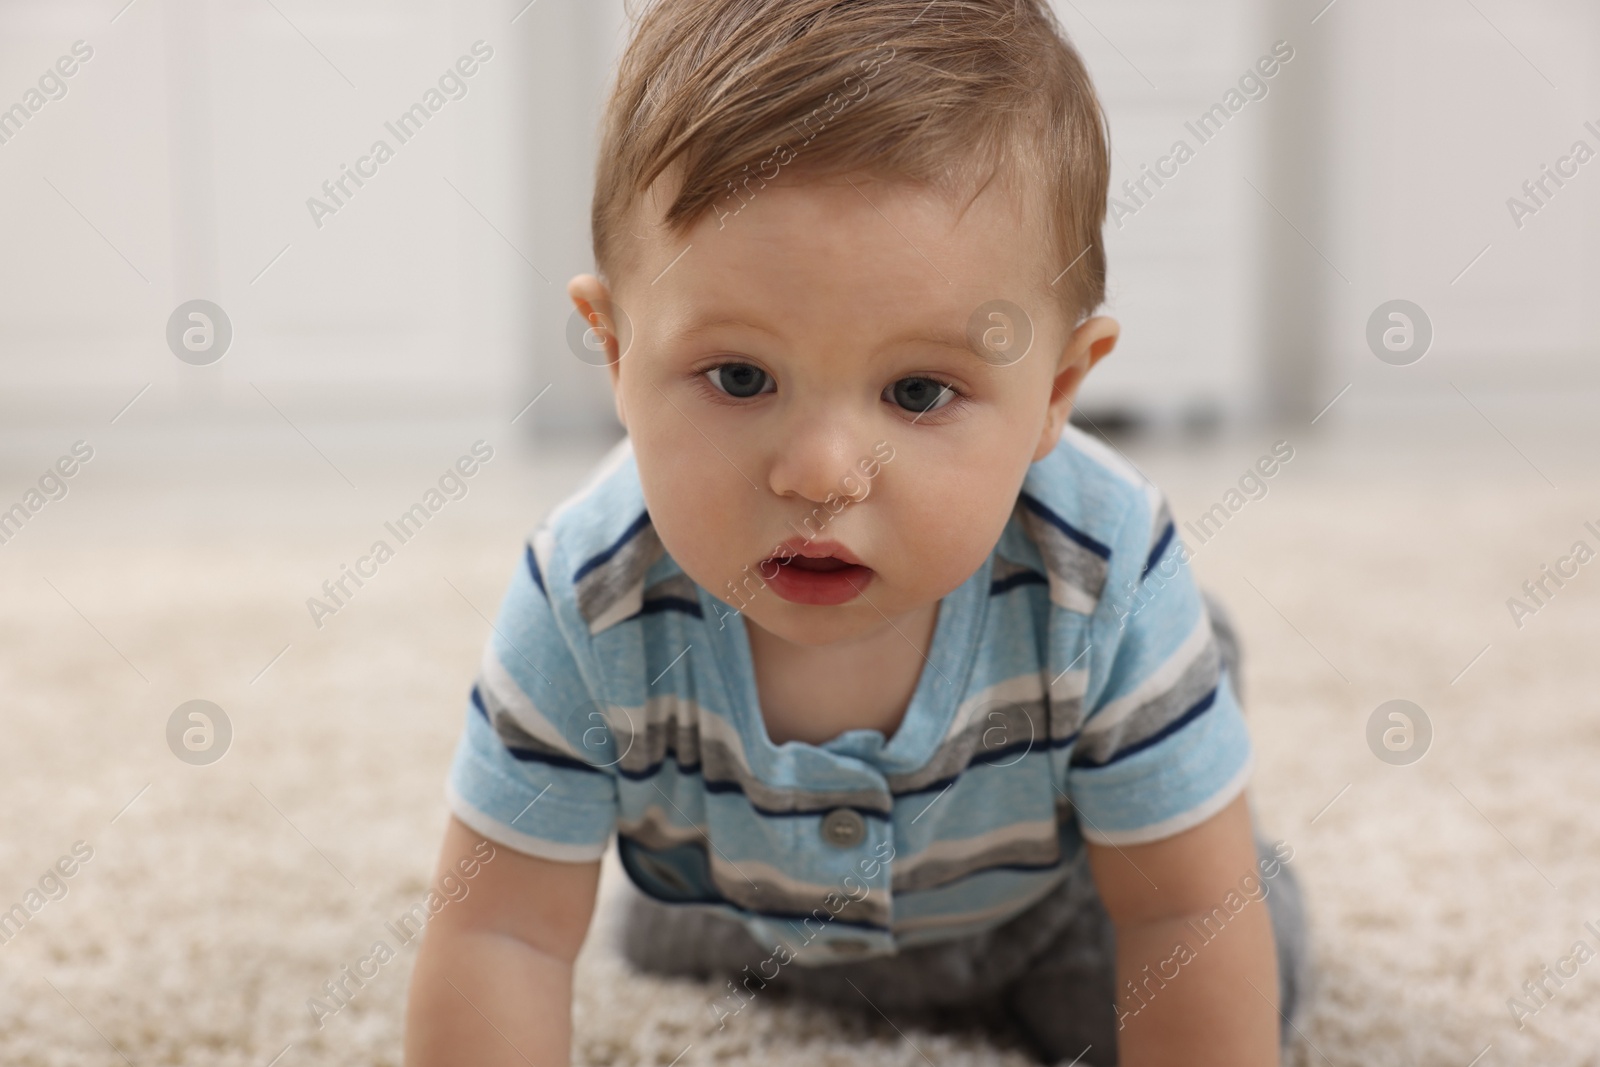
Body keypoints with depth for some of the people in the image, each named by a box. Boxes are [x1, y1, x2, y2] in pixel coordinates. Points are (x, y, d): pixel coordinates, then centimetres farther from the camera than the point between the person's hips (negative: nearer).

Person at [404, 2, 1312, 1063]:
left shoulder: (1103, 581, -41)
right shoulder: (589, 608, -39)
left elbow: (1182, 911, -27)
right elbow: (502, 932, -29)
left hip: (1046, 890, 0)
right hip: (757, 906, 1)